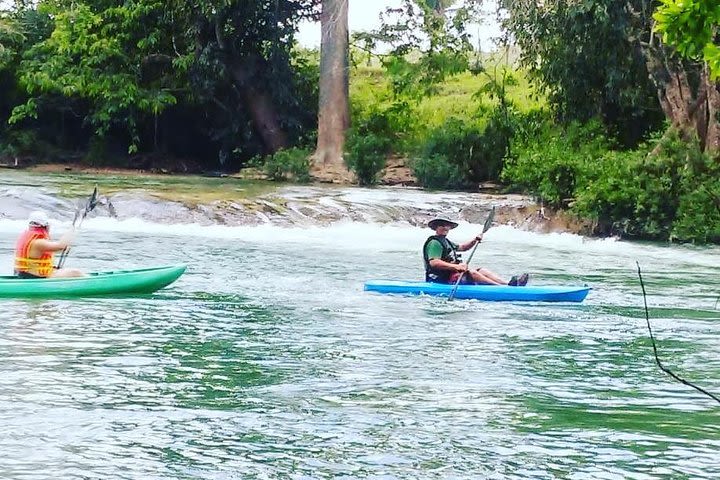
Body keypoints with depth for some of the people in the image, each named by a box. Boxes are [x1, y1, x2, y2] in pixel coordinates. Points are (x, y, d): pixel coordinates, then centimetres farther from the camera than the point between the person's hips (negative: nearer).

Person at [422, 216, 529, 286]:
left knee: (482, 271, 2)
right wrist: (455, 266, -31)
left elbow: (462, 247, 35)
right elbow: (433, 263, -26)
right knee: (471, 273, -25)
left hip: (450, 274, 11)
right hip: (442, 279, -11)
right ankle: (504, 287, -34)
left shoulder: (445, 242, 23)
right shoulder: (434, 243, -12)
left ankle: (508, 283, -15)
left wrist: (474, 241, 15)